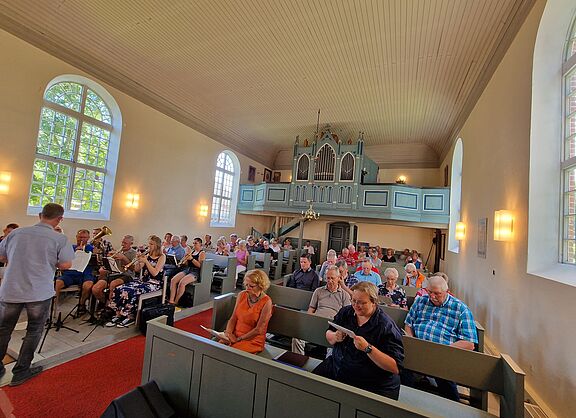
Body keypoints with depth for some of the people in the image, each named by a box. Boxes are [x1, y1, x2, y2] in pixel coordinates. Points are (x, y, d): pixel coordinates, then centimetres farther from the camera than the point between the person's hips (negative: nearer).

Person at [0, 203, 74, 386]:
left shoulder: (16, 233, 1)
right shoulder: (59, 238, -12)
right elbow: (66, 264, -14)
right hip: (39, 293, -3)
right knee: (34, 331, 15)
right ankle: (20, 372, 24)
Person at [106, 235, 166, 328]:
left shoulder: (162, 257, -7)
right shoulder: (147, 255, 12)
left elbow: (154, 273, -16)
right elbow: (136, 270, 10)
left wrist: (146, 261, -17)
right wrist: (139, 260, -7)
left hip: (153, 283, -7)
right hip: (142, 280, 7)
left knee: (130, 292, -28)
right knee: (119, 289, -13)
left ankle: (131, 317, -10)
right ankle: (118, 315, -3)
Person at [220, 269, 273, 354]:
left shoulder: (266, 302, -15)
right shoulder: (242, 295, 1)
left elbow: (258, 330, -13)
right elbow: (233, 318, 6)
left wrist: (238, 339, -13)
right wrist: (228, 333, -11)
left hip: (253, 341, -5)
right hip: (235, 336, 5)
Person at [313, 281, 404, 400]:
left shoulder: (387, 326, -15)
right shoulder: (345, 312, 3)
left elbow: (395, 368, -19)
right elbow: (328, 335, 13)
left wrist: (368, 348, -30)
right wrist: (335, 337, -10)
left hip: (371, 386, -5)